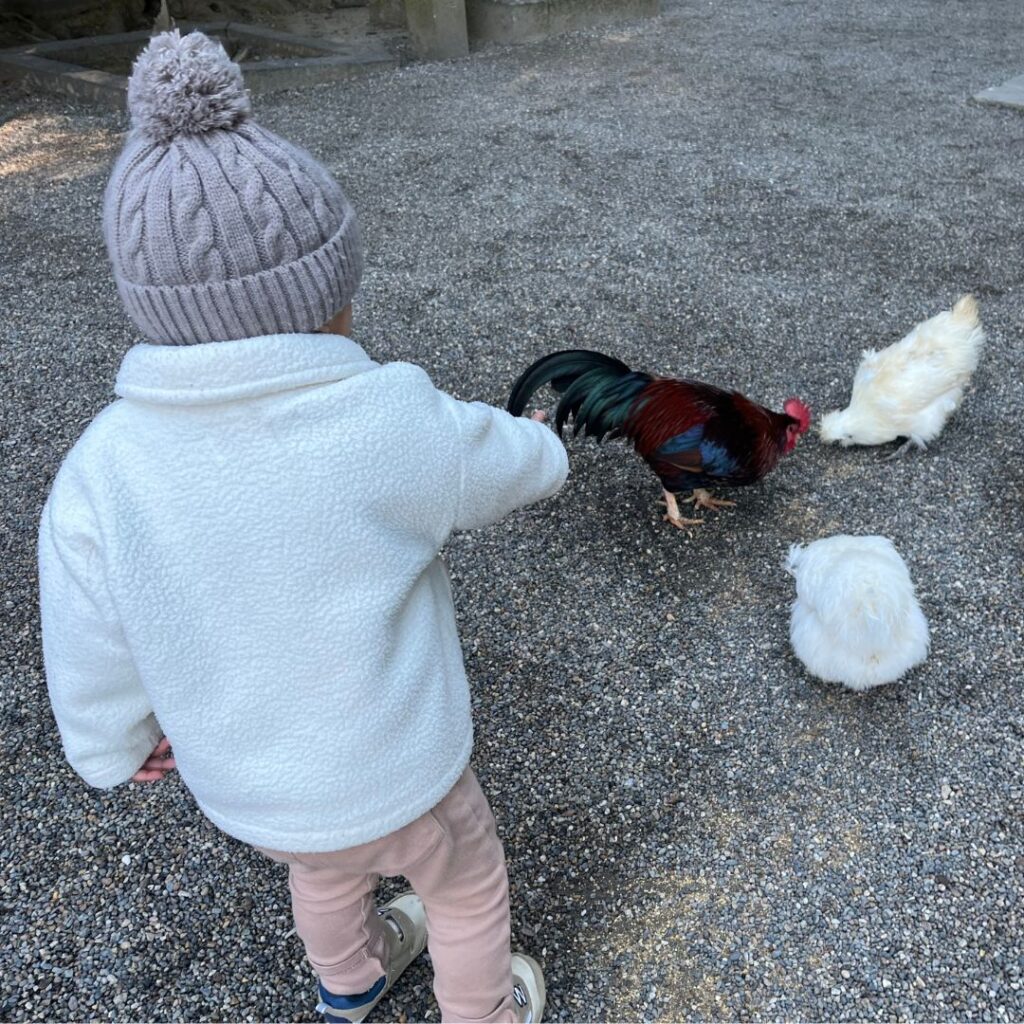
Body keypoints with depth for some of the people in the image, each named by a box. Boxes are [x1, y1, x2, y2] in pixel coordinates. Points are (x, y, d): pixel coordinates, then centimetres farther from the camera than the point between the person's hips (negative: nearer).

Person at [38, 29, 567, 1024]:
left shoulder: (100, 474, -21)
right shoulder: (394, 425, -29)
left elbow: (92, 665, -9)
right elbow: (527, 465, -9)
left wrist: (121, 748, 12)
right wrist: (531, 445, 15)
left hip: (242, 787, 4)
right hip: (395, 776, -4)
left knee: (326, 868, 35)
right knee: (466, 887, 27)